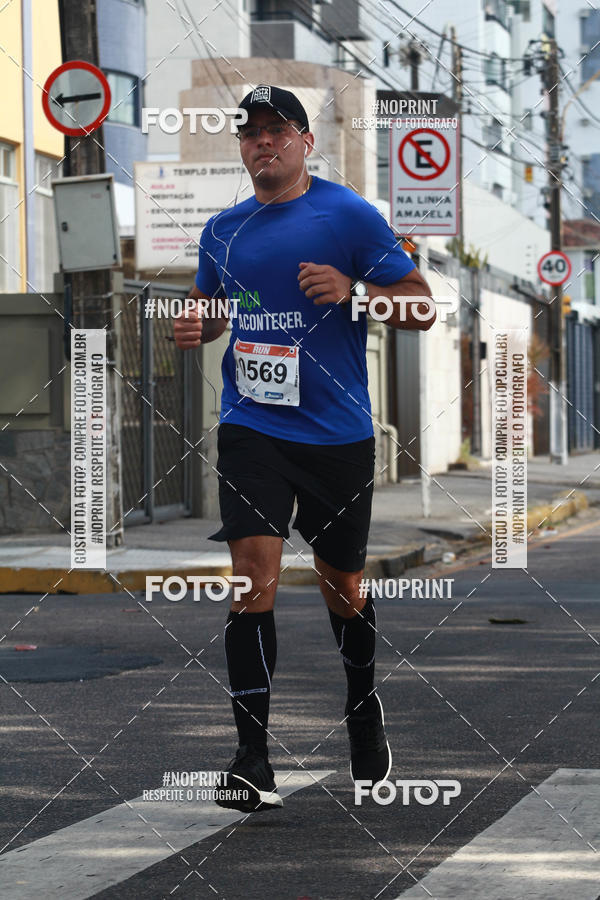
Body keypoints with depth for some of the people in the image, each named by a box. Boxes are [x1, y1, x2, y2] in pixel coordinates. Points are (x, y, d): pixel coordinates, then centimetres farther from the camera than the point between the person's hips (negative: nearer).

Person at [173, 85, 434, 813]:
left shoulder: (350, 215, -2)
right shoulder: (223, 229, 10)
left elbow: (420, 305, -3)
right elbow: (209, 308, 25)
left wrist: (353, 289, -20)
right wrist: (194, 328, 1)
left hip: (338, 432, -1)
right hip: (251, 430, 2)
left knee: (343, 587, 12)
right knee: (253, 578, -14)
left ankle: (365, 719, 38)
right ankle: (252, 759, -14)